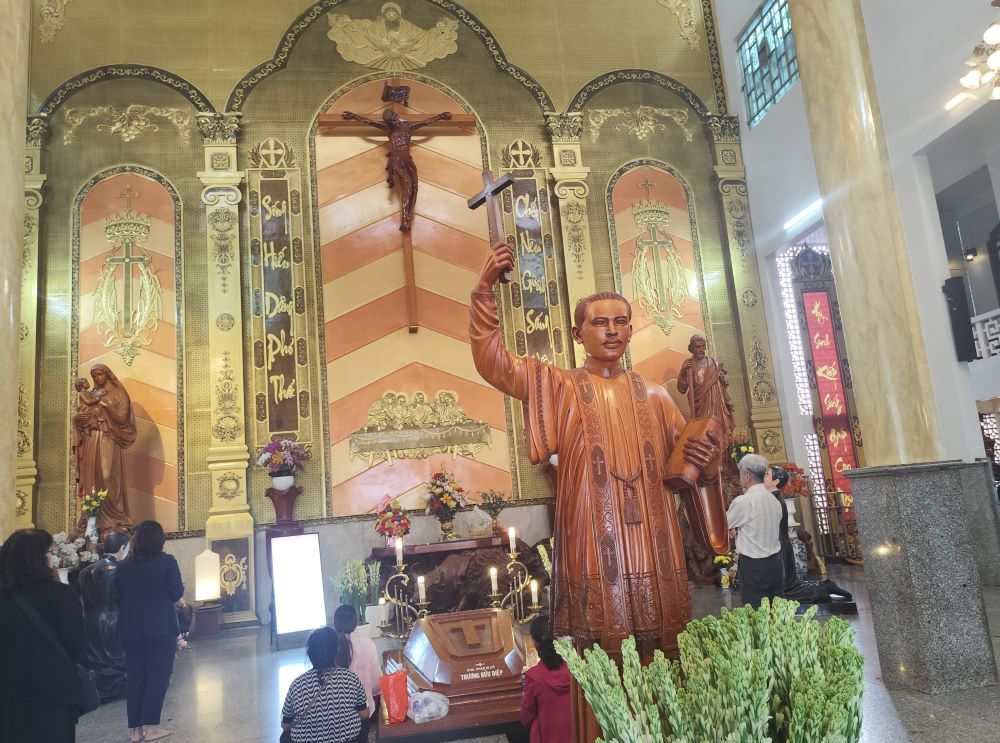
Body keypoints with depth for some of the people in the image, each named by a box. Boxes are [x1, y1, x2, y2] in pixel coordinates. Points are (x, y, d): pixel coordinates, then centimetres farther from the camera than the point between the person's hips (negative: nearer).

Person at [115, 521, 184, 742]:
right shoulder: (167, 562, -9)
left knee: (135, 677, 11)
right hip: (161, 628, -4)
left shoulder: (123, 567, 3)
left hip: (131, 630, 4)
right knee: (158, 676, 3)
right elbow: (177, 593, -7)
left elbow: (118, 598, 8)